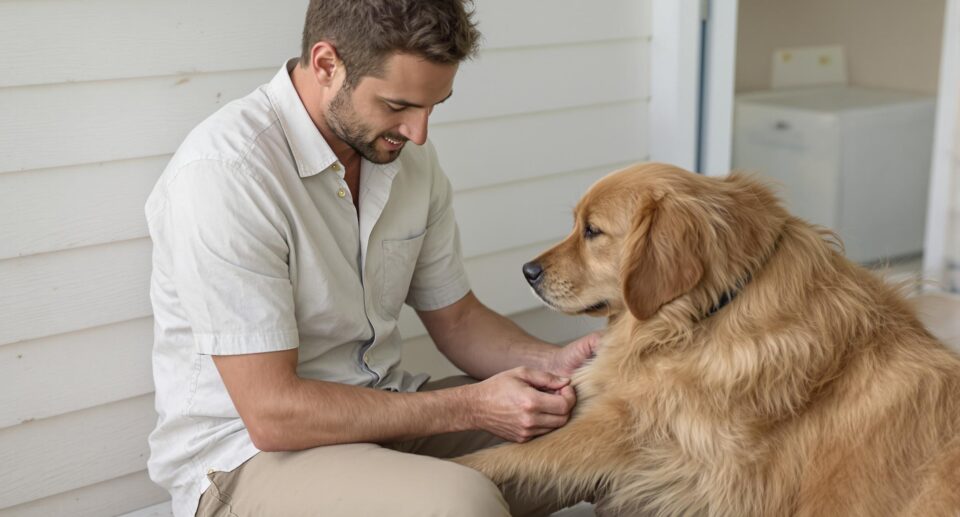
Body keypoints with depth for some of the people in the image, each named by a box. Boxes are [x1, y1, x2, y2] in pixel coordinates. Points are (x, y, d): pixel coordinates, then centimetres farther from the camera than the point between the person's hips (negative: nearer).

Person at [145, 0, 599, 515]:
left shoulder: (404, 150, 1)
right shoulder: (222, 170, -23)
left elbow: (454, 317, 12)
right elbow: (272, 412, -24)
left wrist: (547, 363, -8)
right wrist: (471, 407, -21)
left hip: (384, 412, 7)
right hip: (247, 453, -7)